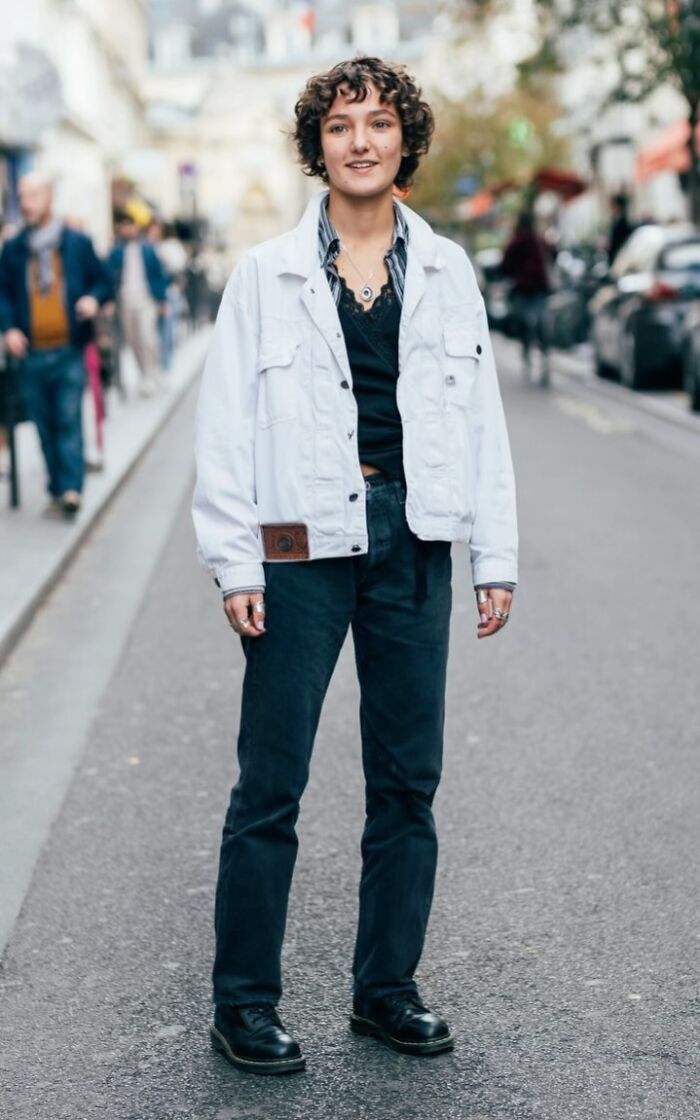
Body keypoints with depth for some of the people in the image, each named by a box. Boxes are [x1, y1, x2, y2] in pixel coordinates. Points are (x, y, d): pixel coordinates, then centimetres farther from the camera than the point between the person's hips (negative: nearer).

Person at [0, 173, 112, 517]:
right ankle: (57, 491, 15)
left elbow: (102, 280, 11)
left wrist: (93, 299, -10)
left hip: (69, 350, -2)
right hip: (31, 353, 2)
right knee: (45, 424, 7)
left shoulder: (78, 242, 4)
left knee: (69, 420, -9)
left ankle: (71, 489, -11)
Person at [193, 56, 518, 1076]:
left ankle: (387, 988, 24)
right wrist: (235, 563, -7)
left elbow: (484, 418, 9)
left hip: (414, 539, 3)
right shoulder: (266, 274, 2)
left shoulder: (446, 272, 9)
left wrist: (497, 558, 5)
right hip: (304, 541, -3)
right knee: (271, 782, 1)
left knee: (408, 780, 9)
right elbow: (227, 425, 0)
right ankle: (245, 1001, 15)